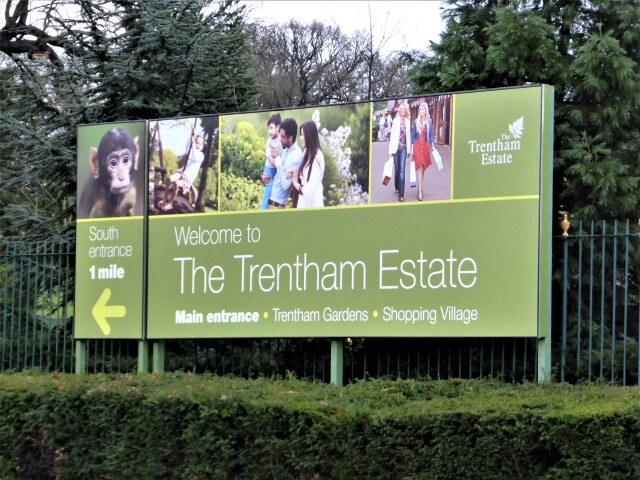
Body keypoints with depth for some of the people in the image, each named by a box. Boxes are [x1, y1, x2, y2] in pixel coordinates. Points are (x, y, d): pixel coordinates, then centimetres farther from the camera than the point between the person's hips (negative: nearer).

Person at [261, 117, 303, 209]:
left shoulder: (297, 156, -18)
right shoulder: (285, 150, 9)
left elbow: (285, 184, -24)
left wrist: (277, 159, -18)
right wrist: (265, 176, 0)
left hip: (278, 205, -8)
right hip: (271, 202, 8)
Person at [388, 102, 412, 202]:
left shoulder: (408, 121, 7)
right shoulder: (396, 120, -2)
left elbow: (409, 136, 11)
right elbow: (392, 135, -2)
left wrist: (409, 150, 11)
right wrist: (390, 150, -5)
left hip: (404, 147, 1)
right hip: (396, 147, -1)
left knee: (402, 170, -8)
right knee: (397, 168, 12)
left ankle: (401, 194, -12)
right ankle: (397, 187, 36)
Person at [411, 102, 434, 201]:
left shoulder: (428, 122, 5)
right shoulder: (415, 122, 4)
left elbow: (431, 134, 5)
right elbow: (413, 135, 7)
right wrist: (412, 148, 3)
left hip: (425, 146, 2)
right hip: (417, 145, -2)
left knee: (423, 168, 10)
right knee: (419, 168, -9)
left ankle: (420, 188, 26)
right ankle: (420, 192, -14)